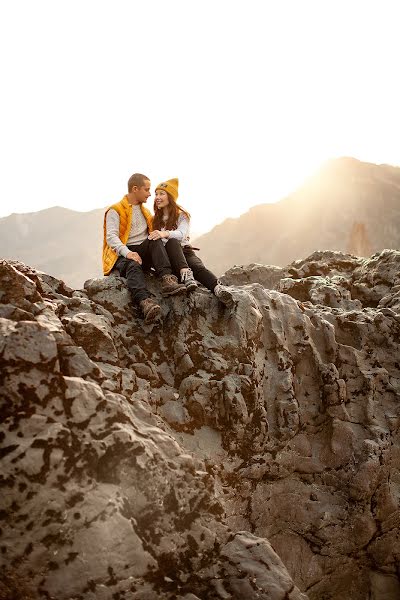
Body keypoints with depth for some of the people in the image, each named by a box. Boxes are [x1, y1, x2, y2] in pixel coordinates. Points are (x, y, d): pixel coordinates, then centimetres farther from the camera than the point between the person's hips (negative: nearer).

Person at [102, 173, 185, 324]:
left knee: (155, 241, -25)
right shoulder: (115, 211, 3)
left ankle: (167, 279, -44)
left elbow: (154, 234, 28)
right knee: (133, 266, -38)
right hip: (122, 255, -5)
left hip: (143, 253, 5)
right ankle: (146, 302, -63)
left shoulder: (145, 212, 27)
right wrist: (128, 253, -30)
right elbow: (111, 237, -11)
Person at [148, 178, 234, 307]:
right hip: (166, 254, 1)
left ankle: (218, 288, -61)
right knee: (172, 242, -34)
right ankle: (185, 272, -57)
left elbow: (181, 234, -13)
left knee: (198, 267, -33)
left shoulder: (181, 215, 9)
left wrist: (165, 234, -33)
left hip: (184, 250, -1)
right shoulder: (155, 219, 20)